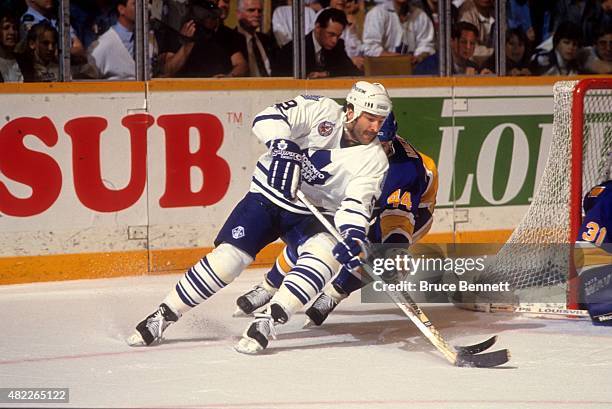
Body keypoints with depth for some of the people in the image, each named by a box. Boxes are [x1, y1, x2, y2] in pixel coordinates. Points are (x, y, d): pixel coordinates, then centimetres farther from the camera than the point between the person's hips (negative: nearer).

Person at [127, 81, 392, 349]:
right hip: (269, 196, -2)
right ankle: (163, 316, 0)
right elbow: (268, 118, -21)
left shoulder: (374, 159, -7)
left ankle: (268, 321, -30)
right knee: (228, 256, -13)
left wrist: (352, 235, -37)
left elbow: (357, 203, -17)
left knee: (326, 252, -29)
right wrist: (284, 148, -40)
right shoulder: (323, 111, -12)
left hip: (313, 214, 2)